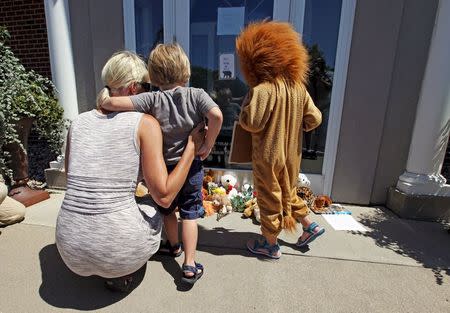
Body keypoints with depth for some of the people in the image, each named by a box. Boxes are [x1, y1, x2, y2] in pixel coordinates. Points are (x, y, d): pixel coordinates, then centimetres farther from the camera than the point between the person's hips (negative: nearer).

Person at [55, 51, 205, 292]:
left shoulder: (78, 122, 3)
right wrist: (192, 147, -9)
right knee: (153, 214, 29)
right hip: (117, 243, -4)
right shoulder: (145, 123, -12)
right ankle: (120, 273, 14)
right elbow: (164, 196, -16)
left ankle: (115, 271, 23)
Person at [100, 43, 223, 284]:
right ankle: (189, 265, 13)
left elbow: (115, 103, -23)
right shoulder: (196, 95, -11)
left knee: (167, 209, 24)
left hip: (164, 167, 1)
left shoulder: (153, 100, -14)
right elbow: (216, 115, -27)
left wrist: (104, 103, 0)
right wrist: (207, 146, -15)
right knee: (189, 214, 12)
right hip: (191, 166, 0)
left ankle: (173, 246, 48)